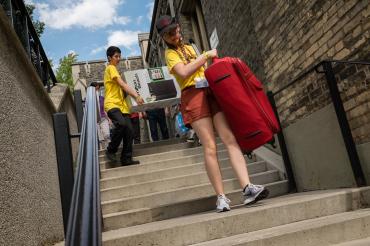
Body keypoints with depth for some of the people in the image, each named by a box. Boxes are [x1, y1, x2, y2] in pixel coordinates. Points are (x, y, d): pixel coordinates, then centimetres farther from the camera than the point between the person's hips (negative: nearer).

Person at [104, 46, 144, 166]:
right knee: (121, 124, -32)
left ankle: (126, 159, 0)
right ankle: (111, 150, -14)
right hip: (112, 104, -9)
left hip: (121, 105, 9)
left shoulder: (114, 69, 28)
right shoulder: (111, 68, -1)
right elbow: (122, 84, -14)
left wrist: (133, 95, 15)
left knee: (130, 131, -5)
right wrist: (136, 96, -22)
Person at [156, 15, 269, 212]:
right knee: (210, 147, -12)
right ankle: (221, 197, -9)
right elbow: (184, 72, -11)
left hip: (211, 91, 5)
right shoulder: (170, 53, 8)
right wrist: (206, 55, -5)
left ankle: (247, 188, -21)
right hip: (193, 95, -5)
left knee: (230, 139, -13)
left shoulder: (190, 48, 27)